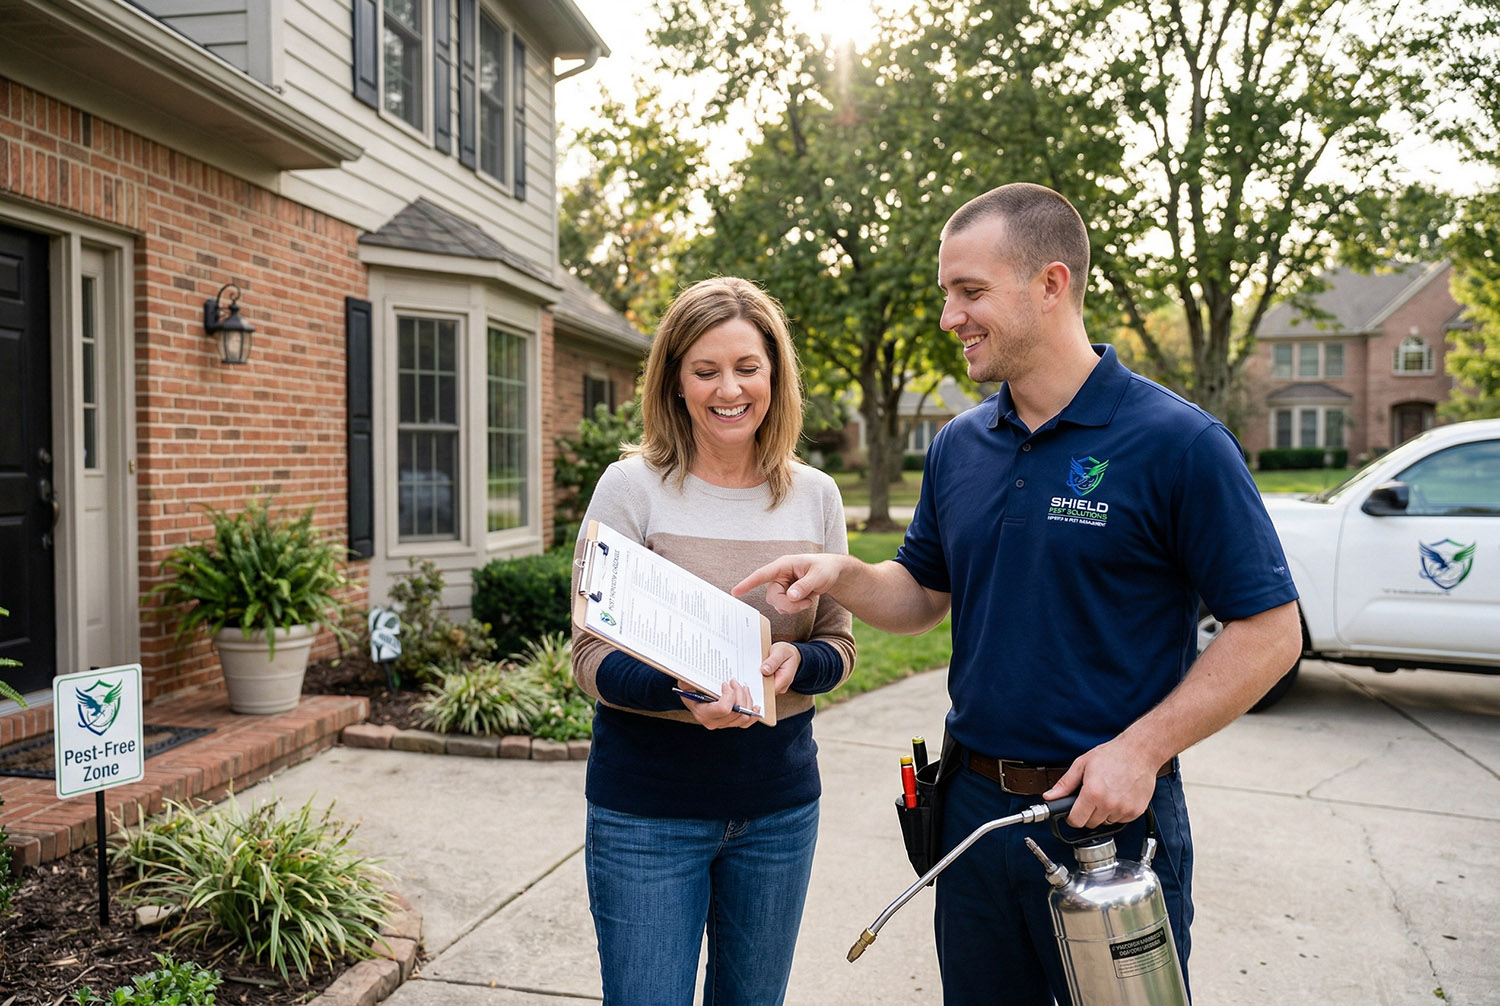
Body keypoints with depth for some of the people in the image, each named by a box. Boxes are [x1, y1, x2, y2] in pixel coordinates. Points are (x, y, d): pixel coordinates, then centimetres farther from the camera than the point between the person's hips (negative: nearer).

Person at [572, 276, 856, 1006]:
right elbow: (592, 658, -10)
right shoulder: (631, 487, -9)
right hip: (647, 809, -3)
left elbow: (838, 646, 5)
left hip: (779, 805, 4)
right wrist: (683, 689, -29)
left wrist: (794, 664, -18)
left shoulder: (815, 495, 1)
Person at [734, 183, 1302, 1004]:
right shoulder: (957, 446, 4)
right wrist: (840, 575, -7)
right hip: (974, 805, 5)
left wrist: (1140, 749, -19)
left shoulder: (1176, 443, -14)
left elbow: (1269, 630, -12)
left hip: (1109, 812, -5)